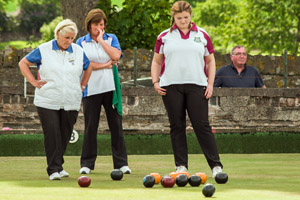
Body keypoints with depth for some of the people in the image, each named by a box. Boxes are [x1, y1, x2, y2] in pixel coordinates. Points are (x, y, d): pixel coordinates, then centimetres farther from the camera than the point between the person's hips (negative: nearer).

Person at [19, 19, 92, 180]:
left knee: (65, 135, 4)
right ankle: (54, 169, -8)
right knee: (52, 135, -11)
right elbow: (23, 63, 10)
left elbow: (88, 68, 28)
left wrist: (82, 85, 18)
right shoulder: (43, 50, 0)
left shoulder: (79, 52, 9)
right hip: (48, 102, -3)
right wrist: (33, 82, 2)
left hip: (71, 103, 3)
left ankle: (58, 165, 19)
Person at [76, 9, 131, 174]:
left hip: (110, 88, 1)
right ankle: (87, 164, 7)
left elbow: (116, 55, -8)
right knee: (90, 127, 0)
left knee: (116, 125, -1)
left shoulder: (111, 39, 10)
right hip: (91, 90, -1)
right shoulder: (81, 42, 6)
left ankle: (121, 163, 3)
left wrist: (101, 40, -5)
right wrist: (105, 65, -7)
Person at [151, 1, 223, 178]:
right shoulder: (164, 37, 9)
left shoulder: (202, 35, 9)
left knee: (202, 125, -7)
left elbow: (210, 61, 13)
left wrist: (210, 84, 3)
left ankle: (216, 165, -5)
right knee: (177, 126, 3)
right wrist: (155, 82, 2)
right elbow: (156, 61, 15)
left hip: (196, 86, -1)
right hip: (171, 87, 1)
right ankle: (181, 165, 8)